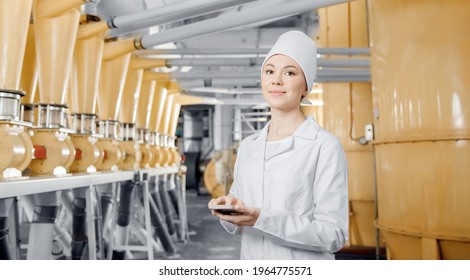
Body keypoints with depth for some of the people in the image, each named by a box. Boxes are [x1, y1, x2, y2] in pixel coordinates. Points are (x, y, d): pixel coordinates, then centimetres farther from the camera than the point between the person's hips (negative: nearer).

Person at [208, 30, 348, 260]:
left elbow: (333, 235, -17)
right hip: (250, 260, 5)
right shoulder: (247, 146, 3)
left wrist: (262, 219, -25)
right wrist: (228, 211, -12)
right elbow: (239, 223, 8)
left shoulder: (325, 146, -14)